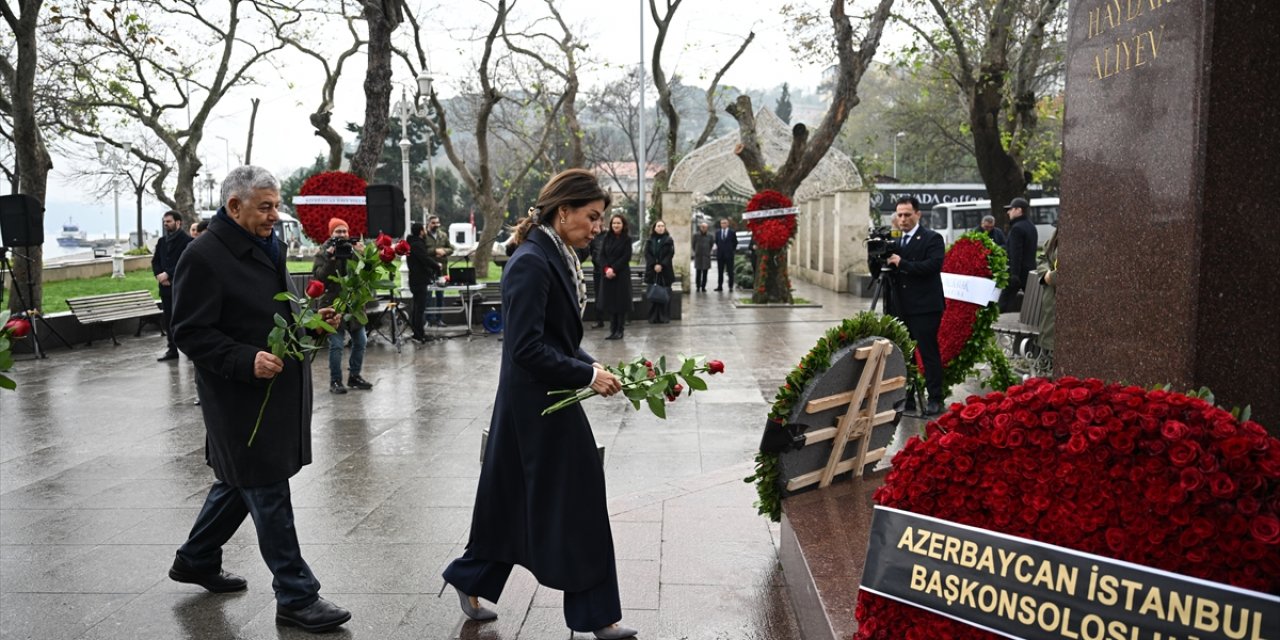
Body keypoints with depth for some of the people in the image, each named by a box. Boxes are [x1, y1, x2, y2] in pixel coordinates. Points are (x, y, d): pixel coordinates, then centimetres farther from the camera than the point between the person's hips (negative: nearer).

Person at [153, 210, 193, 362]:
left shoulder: (187, 241, -7)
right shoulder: (161, 241, 16)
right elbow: (155, 261, 13)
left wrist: (167, 274, -18)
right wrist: (158, 275, -5)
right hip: (165, 286, 7)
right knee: (168, 319, 7)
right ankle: (172, 349, 13)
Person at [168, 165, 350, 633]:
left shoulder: (266, 248, 12)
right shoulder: (204, 257, -16)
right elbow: (190, 332, -18)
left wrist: (313, 319, 5)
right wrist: (247, 361, -29)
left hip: (280, 392, 9)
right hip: (242, 398, -9)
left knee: (241, 481, 21)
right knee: (269, 495, -3)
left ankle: (195, 561, 41)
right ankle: (296, 598, 6)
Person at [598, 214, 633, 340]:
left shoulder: (627, 239, -2)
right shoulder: (606, 238, 8)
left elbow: (626, 257, -9)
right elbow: (602, 255, 3)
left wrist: (613, 269, -15)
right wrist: (606, 269, -13)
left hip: (622, 274, -3)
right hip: (607, 274, 4)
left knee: (621, 302, -1)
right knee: (609, 301, 5)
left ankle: (620, 330, 4)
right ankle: (613, 330, 11)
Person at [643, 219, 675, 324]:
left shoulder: (669, 240, 4)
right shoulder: (649, 241, 9)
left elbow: (670, 254, -3)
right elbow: (647, 254, 1)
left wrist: (661, 265, -14)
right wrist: (654, 265, -13)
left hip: (665, 271, -1)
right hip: (652, 271, 1)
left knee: (665, 294, -2)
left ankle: (664, 317, 2)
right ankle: (653, 317, 4)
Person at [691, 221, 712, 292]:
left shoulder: (710, 236, 2)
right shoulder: (696, 235, 0)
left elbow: (711, 244, 15)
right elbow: (693, 245, 9)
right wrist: (696, 251, 11)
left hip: (706, 257, 1)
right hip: (698, 256, -1)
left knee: (705, 273, 1)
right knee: (698, 272, -2)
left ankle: (703, 287, 6)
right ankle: (697, 286, 4)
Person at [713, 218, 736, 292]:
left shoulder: (732, 232, -2)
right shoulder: (717, 233, 7)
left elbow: (735, 242, 6)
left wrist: (732, 249, 4)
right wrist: (719, 249, 11)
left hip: (729, 255, -3)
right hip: (720, 255, 3)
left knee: (730, 272, -1)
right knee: (720, 272, 6)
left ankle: (731, 287, 2)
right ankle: (720, 286, 10)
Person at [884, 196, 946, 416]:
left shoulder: (932, 238, -5)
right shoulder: (894, 240, 13)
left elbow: (933, 265, -20)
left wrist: (901, 263, -21)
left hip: (924, 307, -6)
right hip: (899, 307, 6)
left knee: (928, 352, -2)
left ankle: (935, 399, 4)